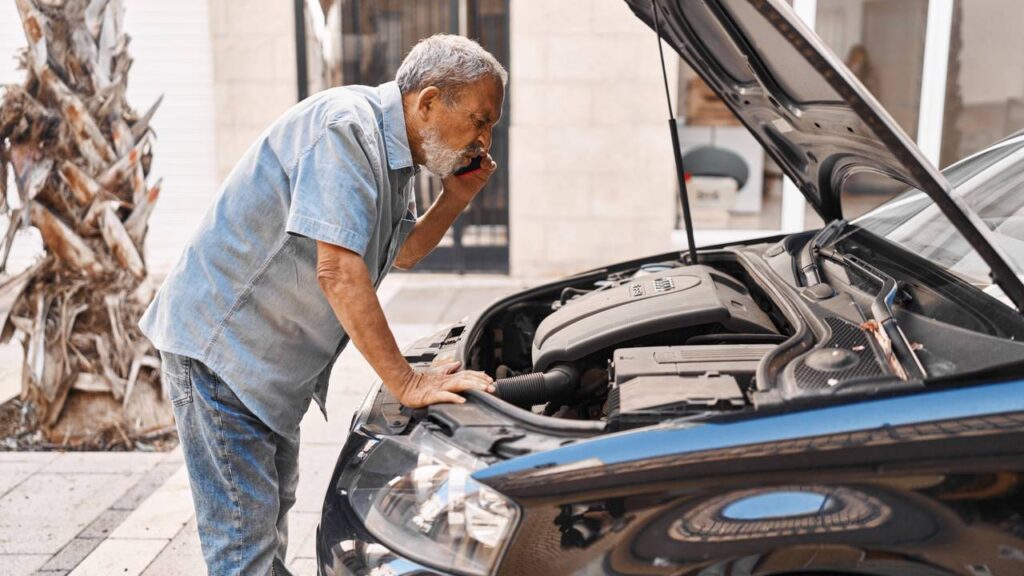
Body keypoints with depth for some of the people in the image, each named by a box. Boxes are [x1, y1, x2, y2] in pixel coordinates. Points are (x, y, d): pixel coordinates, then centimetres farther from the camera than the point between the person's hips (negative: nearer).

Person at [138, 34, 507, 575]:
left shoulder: (392, 150, 6)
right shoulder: (345, 126, -24)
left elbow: (403, 252, 18)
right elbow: (338, 271, -31)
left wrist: (455, 198, 0)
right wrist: (406, 383, -27)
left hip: (274, 362, 10)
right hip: (219, 343, -10)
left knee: (274, 509, 22)